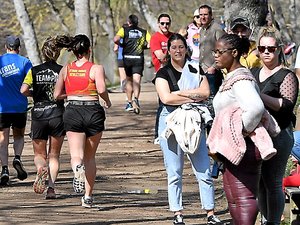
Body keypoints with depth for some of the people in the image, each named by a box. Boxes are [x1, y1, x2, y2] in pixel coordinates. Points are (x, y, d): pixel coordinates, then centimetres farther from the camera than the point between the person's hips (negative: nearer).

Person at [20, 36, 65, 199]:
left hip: (38, 116, 0)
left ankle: (41, 169, -22)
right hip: (57, 115, 0)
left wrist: (35, 94, 8)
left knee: (39, 154, 13)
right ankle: (51, 187, -5)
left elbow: (23, 90, -12)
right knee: (54, 155, 11)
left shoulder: (34, 71, 0)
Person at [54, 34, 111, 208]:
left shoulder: (66, 70, 5)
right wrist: (107, 102, -2)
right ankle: (88, 196, 15)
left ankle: (78, 169, -40)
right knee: (90, 157, 14)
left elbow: (57, 95, 9)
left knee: (76, 154, -3)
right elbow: (101, 89, -21)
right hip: (93, 112, -1)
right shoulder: (96, 68, -6)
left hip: (73, 112, 1)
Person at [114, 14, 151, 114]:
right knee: (137, 81, -9)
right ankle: (136, 99, -34)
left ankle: (129, 103, 26)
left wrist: (121, 45, 5)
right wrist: (143, 46, 15)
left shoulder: (124, 30, 4)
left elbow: (116, 39, -13)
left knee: (129, 80, 18)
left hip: (127, 58, 0)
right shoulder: (144, 32, 9)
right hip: (139, 58, 0)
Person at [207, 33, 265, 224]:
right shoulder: (233, 77, 15)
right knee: (235, 199, 14)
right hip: (234, 150, 10)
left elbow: (256, 107, -35)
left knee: (243, 198, -10)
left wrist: (242, 131, -23)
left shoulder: (240, 79, -18)